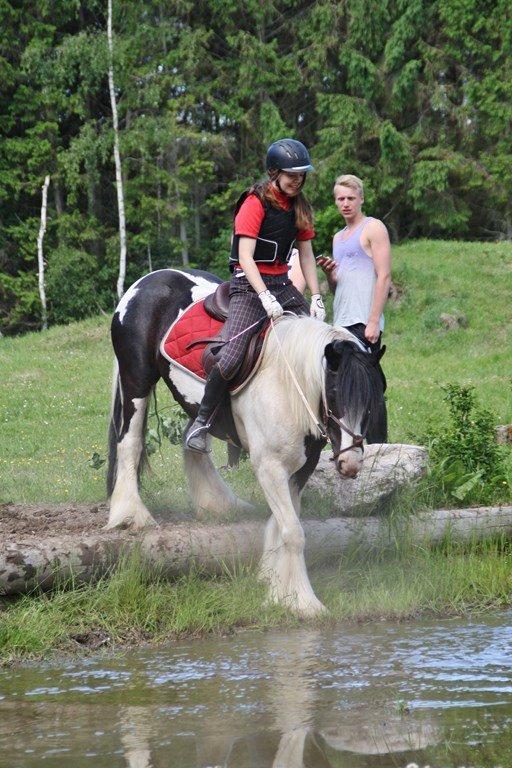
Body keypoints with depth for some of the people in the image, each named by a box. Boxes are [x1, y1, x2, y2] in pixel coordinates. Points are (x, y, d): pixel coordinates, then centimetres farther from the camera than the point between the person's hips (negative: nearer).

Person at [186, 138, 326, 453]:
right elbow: (246, 257, -18)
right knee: (233, 356, -22)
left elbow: (306, 255, 13)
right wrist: (266, 298, -27)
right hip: (249, 285, -7)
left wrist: (316, 298, 3)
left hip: (282, 283, 7)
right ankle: (201, 423, -10)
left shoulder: (300, 207, 10)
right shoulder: (255, 204, -12)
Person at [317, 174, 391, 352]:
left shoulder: (373, 228, -2)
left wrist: (373, 322, -17)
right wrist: (328, 273, 1)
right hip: (340, 322, 8)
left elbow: (384, 277, -10)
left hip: (363, 323, -8)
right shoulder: (338, 237, 23)